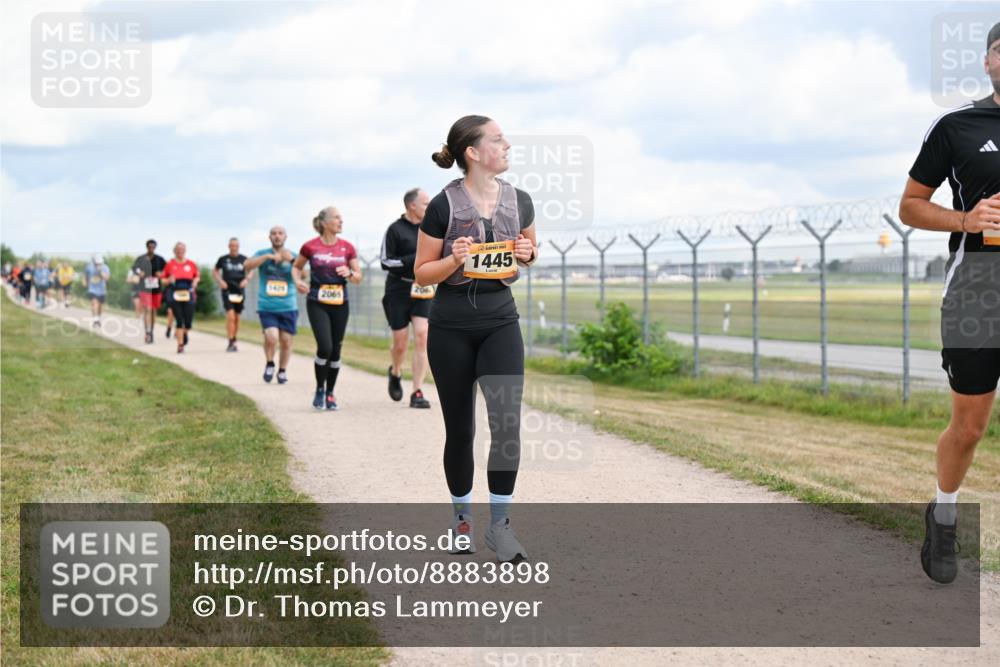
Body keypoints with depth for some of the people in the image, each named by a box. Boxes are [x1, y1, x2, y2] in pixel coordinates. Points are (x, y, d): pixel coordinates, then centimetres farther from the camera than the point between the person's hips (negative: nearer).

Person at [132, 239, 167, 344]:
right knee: (147, 310, -14)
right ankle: (148, 332, -20)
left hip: (156, 288, 4)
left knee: (154, 310, 12)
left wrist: (161, 274, -7)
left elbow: (166, 270, 15)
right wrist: (138, 272, -32)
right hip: (145, 288, -3)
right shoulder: (140, 259, 0)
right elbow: (134, 267, -9)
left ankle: (151, 332, 25)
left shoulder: (159, 259, 7)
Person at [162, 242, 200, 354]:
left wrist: (195, 282, -2)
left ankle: (185, 333, 33)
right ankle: (180, 344, 2)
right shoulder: (170, 264, 3)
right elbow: (164, 279, 10)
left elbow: (197, 276, 19)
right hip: (175, 294, -1)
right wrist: (169, 280, -11)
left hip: (188, 294, 1)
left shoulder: (191, 264, 6)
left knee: (188, 321, -1)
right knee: (179, 321, -5)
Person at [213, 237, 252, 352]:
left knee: (237, 318, 10)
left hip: (240, 291, 3)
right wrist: (220, 281, -3)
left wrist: (247, 279, -3)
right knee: (230, 316, -16)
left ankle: (234, 341, 25)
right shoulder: (223, 259, 1)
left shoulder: (244, 259, 4)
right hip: (227, 290, -3)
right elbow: (215, 271, 13)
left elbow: (251, 271, 16)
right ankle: (231, 343, -15)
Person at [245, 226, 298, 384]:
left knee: (286, 341, 4)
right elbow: (247, 265, -13)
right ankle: (269, 365, 10)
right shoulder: (263, 254, 5)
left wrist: (291, 260, -26)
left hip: (288, 307, 1)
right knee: (271, 338, -17)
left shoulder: (293, 256, 5)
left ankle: (282, 371, 26)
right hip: (267, 307, -1)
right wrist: (268, 256, -22)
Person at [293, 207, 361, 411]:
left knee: (335, 350, 5)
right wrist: (298, 281, -7)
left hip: (340, 304, 3)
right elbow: (296, 267, 13)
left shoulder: (347, 248, 2)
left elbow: (358, 277, 6)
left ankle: (330, 393, 20)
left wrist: (349, 273, -15)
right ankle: (319, 390, 6)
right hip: (317, 303, -3)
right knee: (325, 347, -14)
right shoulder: (310, 246, -3)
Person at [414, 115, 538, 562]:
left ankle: (499, 524, -2)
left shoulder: (519, 201, 1)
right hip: (451, 327, -2)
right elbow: (422, 273, -3)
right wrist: (454, 260, -21)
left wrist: (526, 254, -5)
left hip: (500, 320, 2)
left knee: (507, 421, -12)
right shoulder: (444, 205, -10)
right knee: (460, 428, 7)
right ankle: (461, 518, 24)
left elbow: (529, 252, 18)